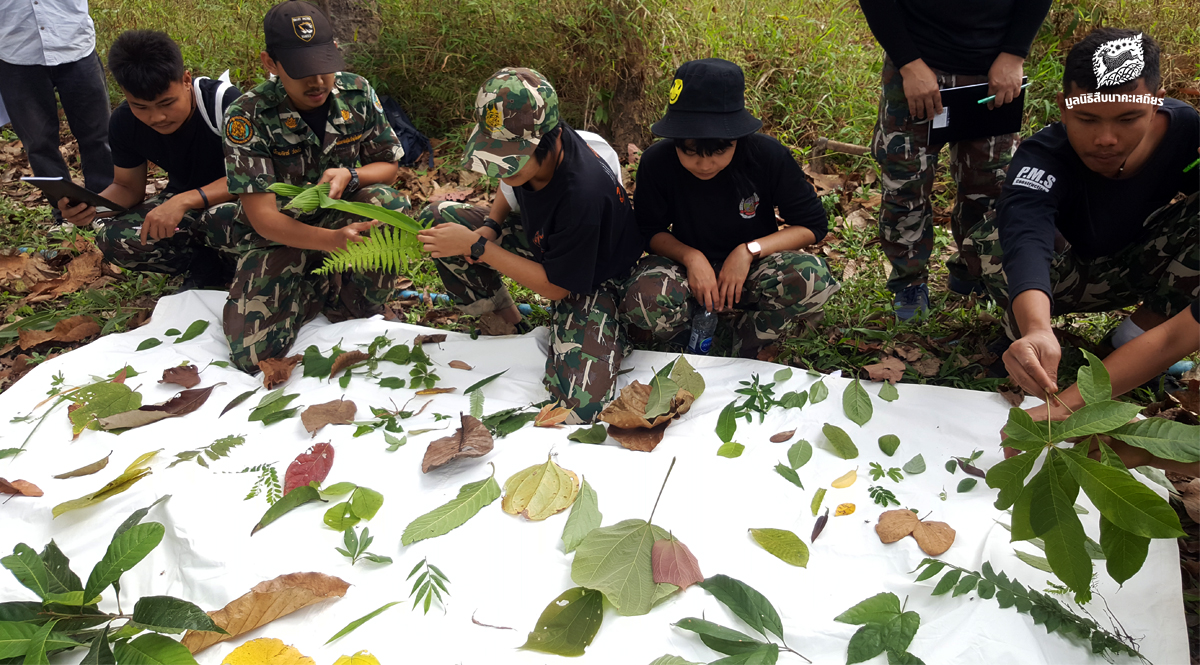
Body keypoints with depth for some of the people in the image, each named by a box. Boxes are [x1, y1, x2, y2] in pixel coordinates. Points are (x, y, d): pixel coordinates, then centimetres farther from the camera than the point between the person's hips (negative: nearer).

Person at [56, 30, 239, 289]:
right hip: (183, 203, 5)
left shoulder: (224, 102, -26)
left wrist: (186, 201, -41)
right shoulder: (124, 123, -9)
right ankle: (210, 265, -5)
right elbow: (128, 187, 2)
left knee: (229, 216, -41)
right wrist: (92, 206, -22)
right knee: (111, 238, -21)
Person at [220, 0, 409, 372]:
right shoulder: (247, 117, -20)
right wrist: (334, 240, -42)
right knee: (252, 353, -20)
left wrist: (349, 176, -23)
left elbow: (389, 166, 2)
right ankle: (320, 291, 9)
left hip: (341, 218, 3)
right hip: (278, 235, -2)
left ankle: (364, 308, -8)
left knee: (390, 204, -31)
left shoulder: (357, 94, -8)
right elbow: (262, 216, -23)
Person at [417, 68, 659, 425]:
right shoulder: (527, 143, -18)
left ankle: (613, 336, 6)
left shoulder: (583, 194, -39)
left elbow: (555, 287, -26)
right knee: (436, 219, -6)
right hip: (542, 246, 7)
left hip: (589, 283, -7)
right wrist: (489, 227, -11)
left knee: (580, 408, -28)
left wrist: (477, 248, -26)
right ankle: (507, 324, 7)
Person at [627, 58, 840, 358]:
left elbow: (812, 224, -9)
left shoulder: (769, 156, -17)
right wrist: (690, 256, -22)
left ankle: (745, 346, -5)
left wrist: (750, 250, -23)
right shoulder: (657, 162, -15)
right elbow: (650, 230, -2)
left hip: (750, 269, 0)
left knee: (813, 277, -33)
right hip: (690, 266, 0)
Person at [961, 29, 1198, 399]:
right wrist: (1037, 330, -71)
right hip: (1070, 275, -3)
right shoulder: (1043, 157, -33)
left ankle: (1146, 327, -8)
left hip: (1144, 270, 3)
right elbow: (1026, 239, -51)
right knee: (987, 245, -33)